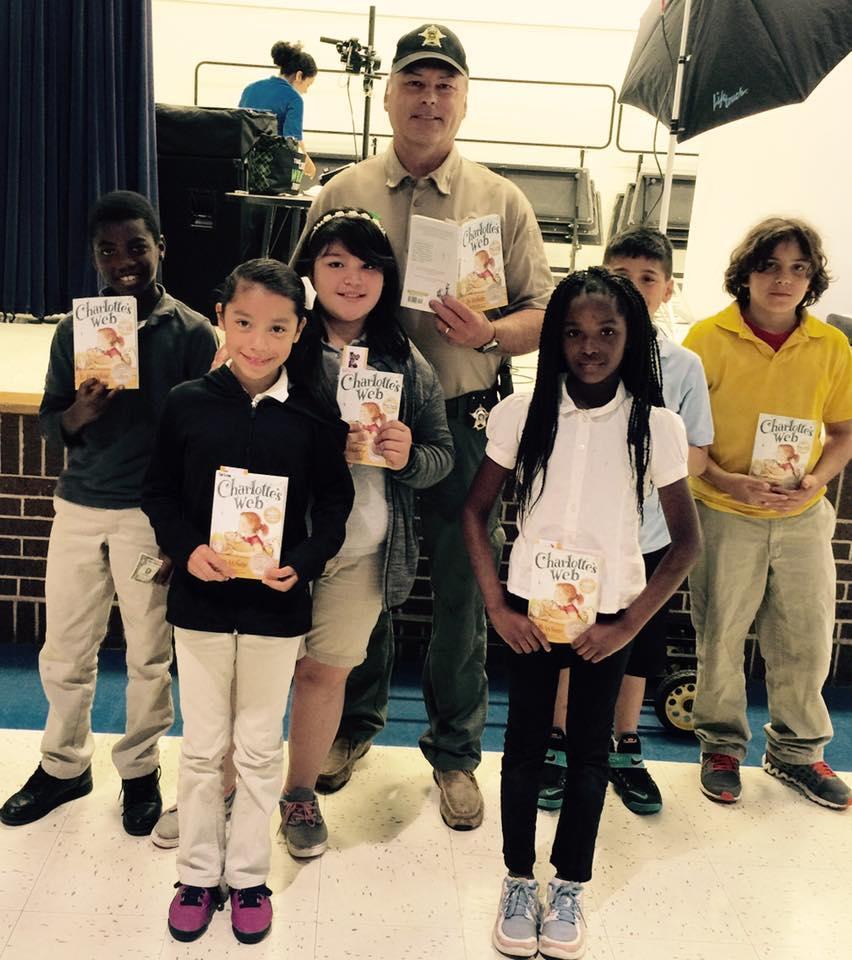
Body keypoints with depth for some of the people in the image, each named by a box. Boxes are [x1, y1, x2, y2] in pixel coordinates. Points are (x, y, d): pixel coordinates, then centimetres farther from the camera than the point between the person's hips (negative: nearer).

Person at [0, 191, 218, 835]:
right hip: (78, 508, 3)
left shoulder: (191, 331, -6)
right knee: (64, 653, 12)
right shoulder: (75, 330, 3)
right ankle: (64, 765, 33)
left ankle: (140, 770, 29)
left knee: (149, 654, 10)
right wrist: (81, 412, -17)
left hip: (150, 514, -3)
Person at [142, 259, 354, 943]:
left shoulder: (314, 416, -7)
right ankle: (198, 874, 32)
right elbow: (160, 492, 2)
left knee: (260, 749, 13)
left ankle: (249, 875, 31)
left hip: (277, 605, 0)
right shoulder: (187, 403, -5)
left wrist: (303, 563, -17)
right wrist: (187, 548, -14)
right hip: (201, 599, 1)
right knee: (202, 748, 13)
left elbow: (334, 504, -1)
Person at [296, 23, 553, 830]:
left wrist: (489, 334, -18)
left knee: (462, 593, 7)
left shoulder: (500, 201, 3)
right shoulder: (341, 195, 5)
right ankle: (355, 722, 37)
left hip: (461, 423, 0)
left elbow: (544, 312, 3)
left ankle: (455, 750, 27)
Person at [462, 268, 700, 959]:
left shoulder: (656, 427, -10)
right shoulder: (522, 413, -8)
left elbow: (687, 541, -4)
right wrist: (498, 606, -7)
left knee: (590, 750, 12)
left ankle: (570, 887, 32)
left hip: (608, 615, 0)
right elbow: (476, 512, -1)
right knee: (524, 744, 10)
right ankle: (519, 881, 31)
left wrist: (630, 624, -8)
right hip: (531, 608, 0)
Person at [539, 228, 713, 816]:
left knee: (638, 646, 16)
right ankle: (559, 747, 32)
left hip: (647, 535, 2)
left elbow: (699, 457, -2)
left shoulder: (684, 365, -3)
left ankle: (626, 751, 36)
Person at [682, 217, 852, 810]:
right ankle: (722, 745, 28)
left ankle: (797, 749, 31)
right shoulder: (709, 337, -9)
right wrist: (729, 482, -19)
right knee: (720, 635, 8)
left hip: (803, 517, 3)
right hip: (725, 515, -2)